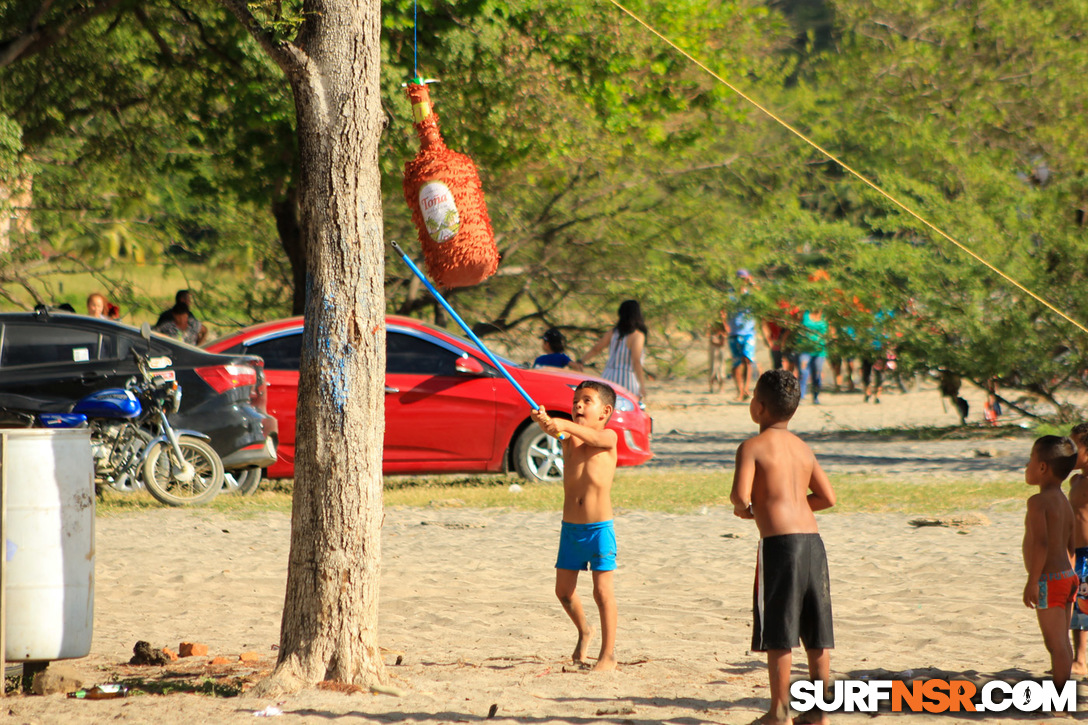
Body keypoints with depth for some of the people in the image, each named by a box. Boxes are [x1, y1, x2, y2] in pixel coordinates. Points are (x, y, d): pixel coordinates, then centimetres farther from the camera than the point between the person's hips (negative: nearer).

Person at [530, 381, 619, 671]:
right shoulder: (568, 437, 6)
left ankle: (608, 653, 5)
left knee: (603, 590, -3)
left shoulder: (609, 437, -4)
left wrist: (564, 425, -46)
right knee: (564, 590, 11)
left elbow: (593, 437, -27)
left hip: (600, 528, -5)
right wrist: (544, 421, -42)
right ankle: (583, 631, 38)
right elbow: (557, 432, -17)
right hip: (570, 527, 5)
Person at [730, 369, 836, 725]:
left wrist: (745, 507, 6)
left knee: (778, 633, 0)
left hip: (779, 541, -6)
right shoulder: (803, 448, 15)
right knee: (816, 632, 11)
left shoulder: (753, 447, -4)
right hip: (812, 539, 6)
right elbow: (828, 497, 16)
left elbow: (741, 494, -16)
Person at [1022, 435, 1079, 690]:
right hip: (1068, 575, 9)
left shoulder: (1038, 502, -15)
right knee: (1062, 641, 15)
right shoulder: (1065, 502, 14)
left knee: (1056, 643, -5)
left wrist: (1033, 581, -22)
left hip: (1050, 580, -9)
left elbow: (1041, 543, -24)